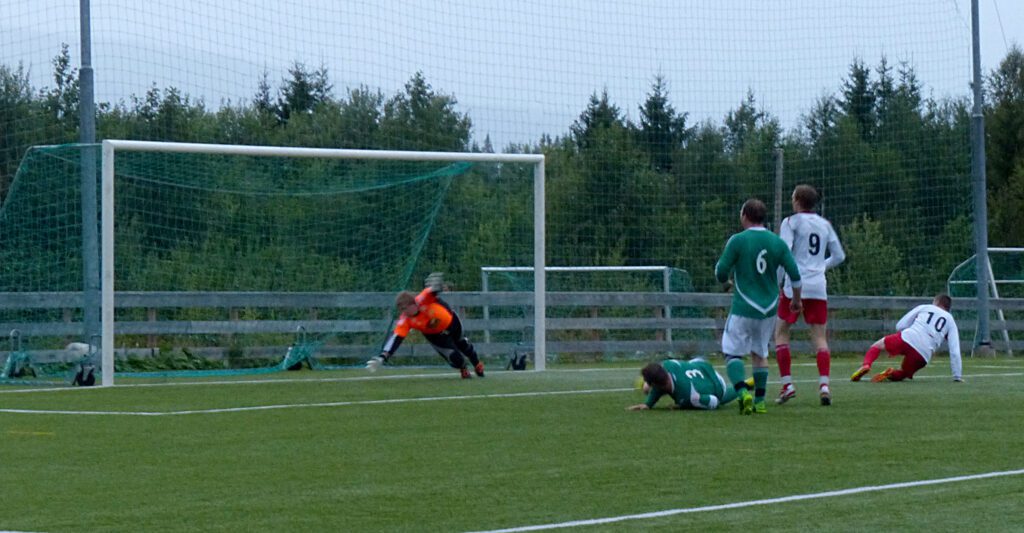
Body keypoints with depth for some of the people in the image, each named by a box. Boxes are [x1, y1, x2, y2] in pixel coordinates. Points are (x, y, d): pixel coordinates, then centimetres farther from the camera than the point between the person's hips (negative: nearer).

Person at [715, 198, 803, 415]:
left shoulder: (737, 241, -9)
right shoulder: (777, 242, 3)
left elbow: (720, 273, -8)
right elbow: (795, 274, 4)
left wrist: (727, 280, 16)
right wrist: (796, 299, 20)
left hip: (743, 308, -5)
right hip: (769, 308, 5)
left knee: (732, 352, 1)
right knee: (760, 352, 18)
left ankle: (742, 391, -22)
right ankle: (760, 400, 16)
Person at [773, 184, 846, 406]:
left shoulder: (791, 222, -1)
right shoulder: (824, 224, 14)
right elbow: (839, 256, 18)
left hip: (795, 286, -4)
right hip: (819, 288, 4)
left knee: (781, 332, 7)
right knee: (820, 337, 4)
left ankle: (787, 384, -2)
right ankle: (824, 384, -11)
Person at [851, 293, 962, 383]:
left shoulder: (923, 308, 22)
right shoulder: (951, 322, 22)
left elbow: (900, 326, 17)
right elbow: (954, 352, 12)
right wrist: (957, 376, 15)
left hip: (906, 339, 0)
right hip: (923, 356, 0)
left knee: (878, 345, 25)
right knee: (902, 374, 26)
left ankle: (866, 365, -5)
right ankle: (891, 374, -11)